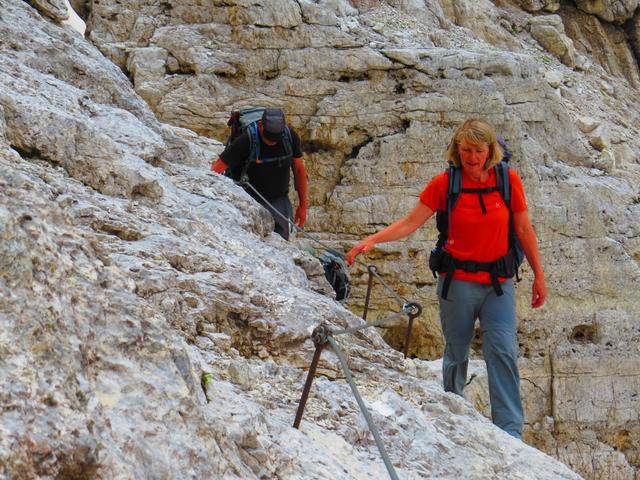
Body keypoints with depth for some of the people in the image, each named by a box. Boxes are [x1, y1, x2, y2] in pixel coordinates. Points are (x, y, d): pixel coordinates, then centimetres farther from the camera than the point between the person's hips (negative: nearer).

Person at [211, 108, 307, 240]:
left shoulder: (290, 137, -11)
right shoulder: (246, 141, -23)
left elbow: (299, 169, 4)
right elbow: (216, 169, -18)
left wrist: (303, 206, 8)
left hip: (280, 200, 4)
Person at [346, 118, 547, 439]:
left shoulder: (507, 180, -2)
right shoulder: (444, 184, -5)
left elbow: (524, 229, 6)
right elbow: (410, 223, -6)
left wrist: (538, 276, 9)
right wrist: (371, 241, -19)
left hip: (499, 283, 0)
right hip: (459, 282, 0)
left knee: (502, 350, -12)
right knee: (456, 353, 9)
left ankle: (510, 431, -11)